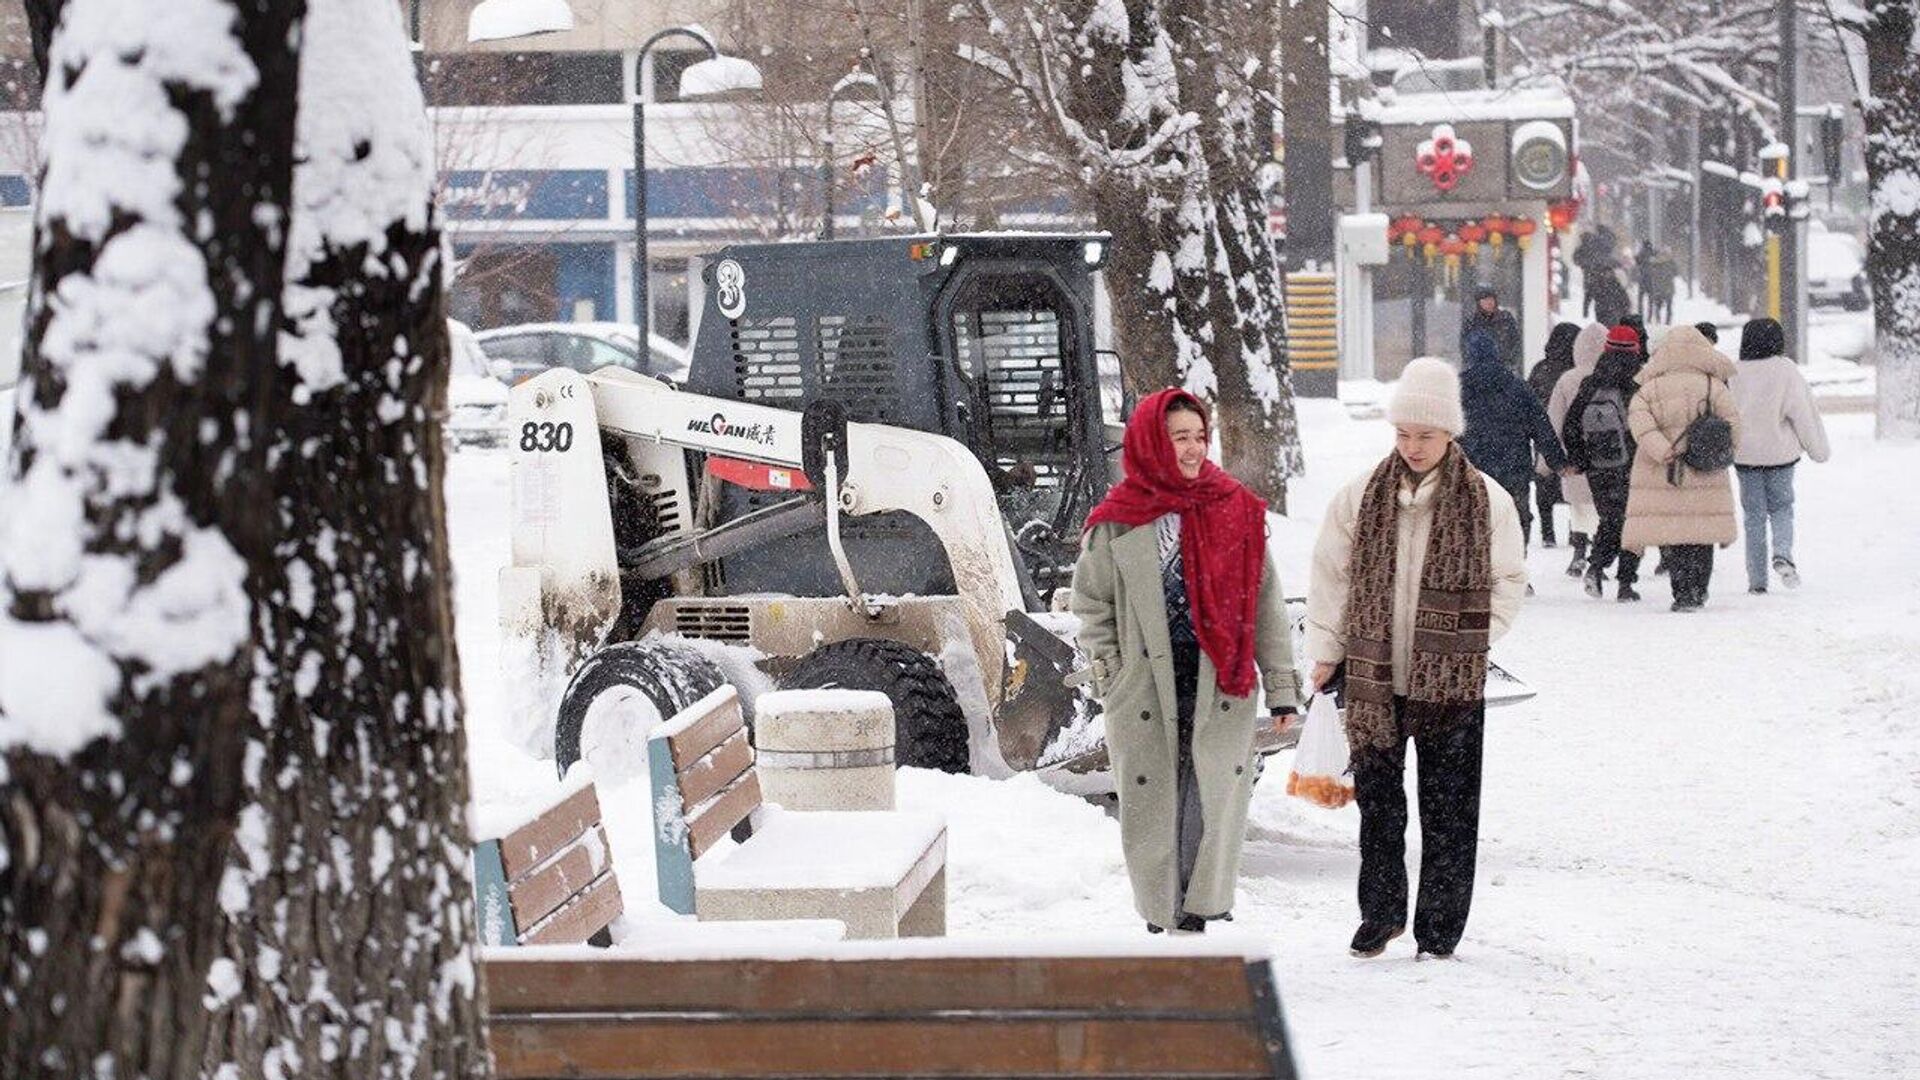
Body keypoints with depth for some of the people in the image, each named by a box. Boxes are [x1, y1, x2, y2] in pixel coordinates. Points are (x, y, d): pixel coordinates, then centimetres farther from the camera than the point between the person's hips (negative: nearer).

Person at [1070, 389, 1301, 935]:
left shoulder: (1237, 511, 5)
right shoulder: (1117, 522, 0)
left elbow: (1266, 603, 7)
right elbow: (1091, 603, 9)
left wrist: (1281, 684, 5)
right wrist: (1112, 674, 1)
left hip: (1222, 690, 1)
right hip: (1144, 698, -1)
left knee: (1214, 804, -2)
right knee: (1155, 809, 4)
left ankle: (1198, 915, 10)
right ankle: (1163, 921, 16)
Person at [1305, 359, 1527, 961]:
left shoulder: (1486, 501, -3)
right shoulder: (1362, 496, 2)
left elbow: (1508, 583, 5)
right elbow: (1331, 578, 8)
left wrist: (1470, 643, -3)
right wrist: (1325, 653, 5)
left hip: (1451, 683, -2)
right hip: (1373, 675, 2)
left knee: (1448, 808, 4)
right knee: (1377, 798, 10)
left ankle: (1440, 928, 14)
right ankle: (1380, 913, 24)